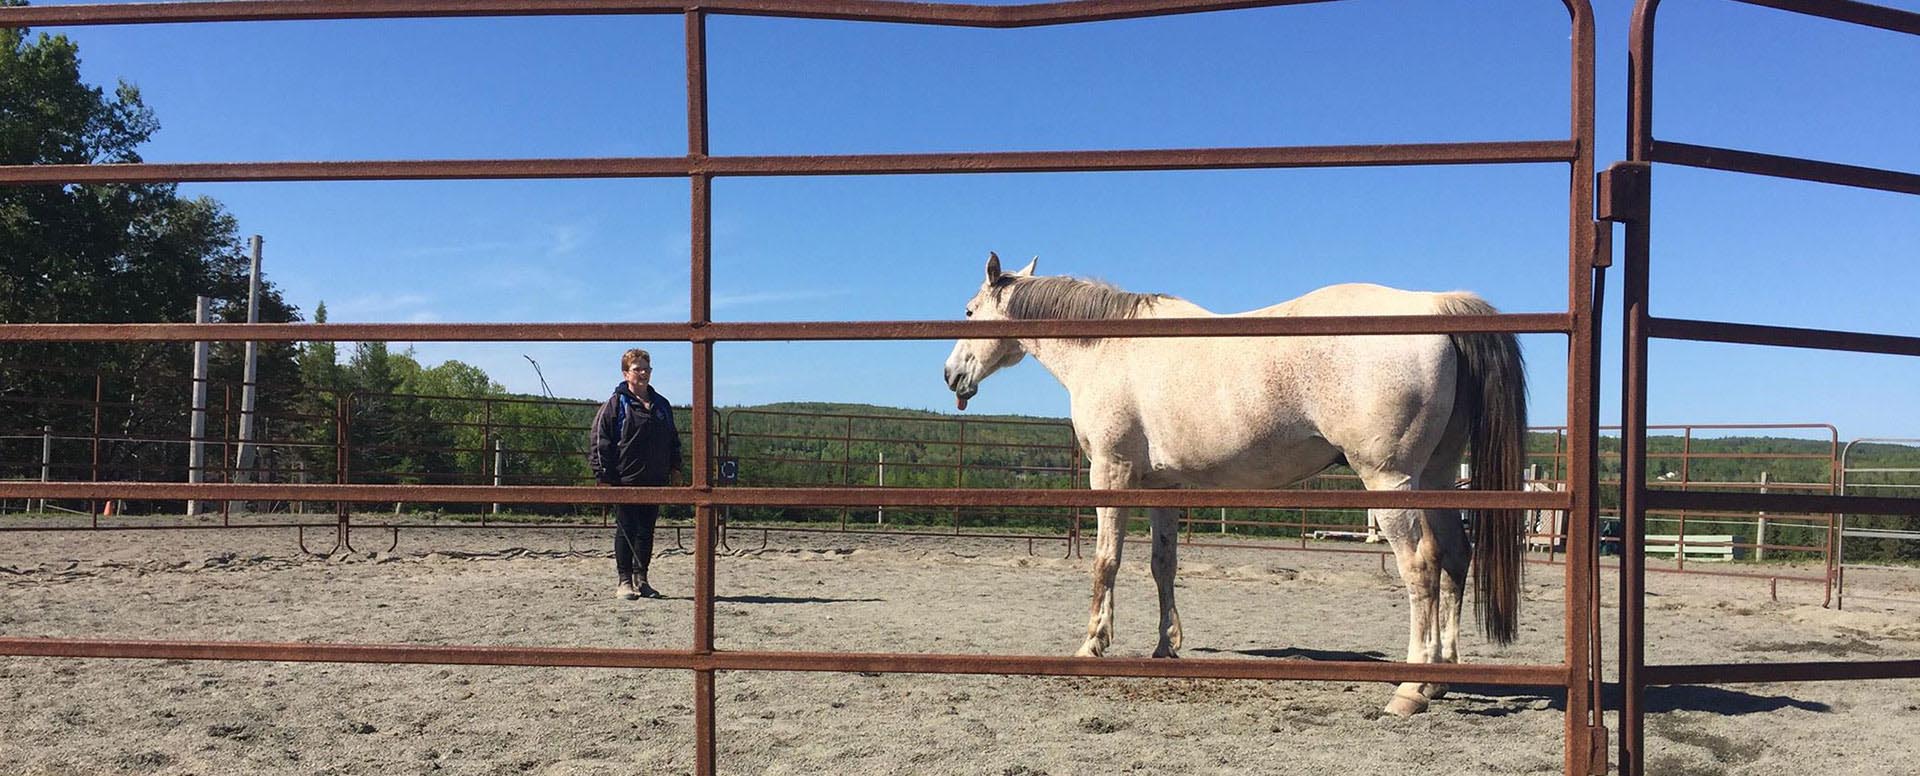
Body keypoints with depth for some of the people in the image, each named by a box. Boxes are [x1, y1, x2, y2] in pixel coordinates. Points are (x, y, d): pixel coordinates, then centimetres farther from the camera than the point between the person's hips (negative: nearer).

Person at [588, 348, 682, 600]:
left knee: (646, 531, 10)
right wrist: (603, 476, -12)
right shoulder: (615, 404, -4)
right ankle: (624, 581, 7)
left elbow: (672, 441, 22)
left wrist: (674, 468, 14)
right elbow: (600, 443, -7)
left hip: (655, 481, 5)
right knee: (625, 530, 0)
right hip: (625, 480, -5)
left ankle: (641, 579, 20)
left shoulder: (661, 405, 14)